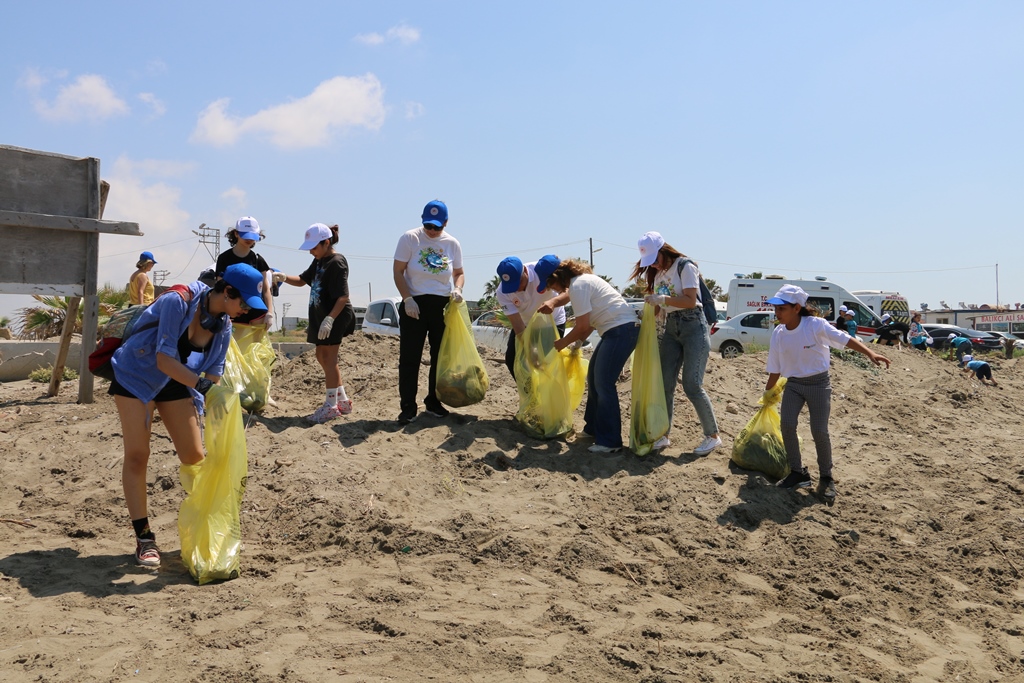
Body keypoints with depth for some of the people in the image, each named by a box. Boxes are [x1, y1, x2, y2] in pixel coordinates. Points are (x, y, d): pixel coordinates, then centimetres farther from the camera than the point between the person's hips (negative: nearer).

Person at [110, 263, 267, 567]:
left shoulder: (224, 325, -9)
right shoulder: (179, 302, -29)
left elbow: (213, 373, -4)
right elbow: (164, 359, -33)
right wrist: (200, 383, -44)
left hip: (175, 382, 6)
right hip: (135, 376, -5)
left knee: (194, 457, 0)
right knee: (137, 456, -8)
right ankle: (144, 539, 0)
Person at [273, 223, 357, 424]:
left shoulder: (337, 263, -15)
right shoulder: (319, 261, 14)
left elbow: (343, 296, -21)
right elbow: (302, 280, 23)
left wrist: (330, 319, -26)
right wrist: (284, 277, 5)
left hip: (334, 317, -10)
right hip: (320, 316, 10)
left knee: (328, 358, -6)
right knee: (322, 357, 15)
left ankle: (331, 405, 2)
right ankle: (343, 400, 25)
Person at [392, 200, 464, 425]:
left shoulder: (452, 244, 3)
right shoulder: (409, 238, -6)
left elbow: (459, 273, 13)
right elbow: (397, 271, -5)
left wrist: (458, 289, -9)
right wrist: (407, 299, -15)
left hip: (443, 306, 3)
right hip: (415, 305, -3)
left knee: (441, 356, 9)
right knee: (409, 357, -3)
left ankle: (433, 401, 23)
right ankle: (408, 406, 4)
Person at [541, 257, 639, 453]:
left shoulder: (577, 286, -15)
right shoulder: (582, 280, 14)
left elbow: (582, 326, -14)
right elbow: (590, 321, 16)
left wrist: (560, 344, -1)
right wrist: (578, 343, 9)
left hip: (621, 329, -11)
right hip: (617, 329, 11)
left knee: (603, 384, -8)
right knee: (593, 378, 17)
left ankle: (610, 442, -3)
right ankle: (593, 428, 29)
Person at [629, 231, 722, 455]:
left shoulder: (685, 267, -9)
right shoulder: (656, 273, 12)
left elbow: (690, 300, -17)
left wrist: (663, 299, -25)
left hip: (693, 326, -7)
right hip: (671, 328, 7)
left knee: (692, 385, -11)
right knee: (665, 384, 1)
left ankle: (712, 436, 1)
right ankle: (663, 435, 8)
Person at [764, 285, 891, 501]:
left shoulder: (816, 325, -17)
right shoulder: (778, 334, -3)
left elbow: (845, 339, -25)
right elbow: (775, 369, 6)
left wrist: (870, 354, -38)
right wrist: (767, 393, 12)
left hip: (818, 384, -4)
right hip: (793, 384, 4)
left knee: (819, 431, -11)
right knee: (786, 425, -13)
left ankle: (826, 478, 10)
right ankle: (798, 473, 5)